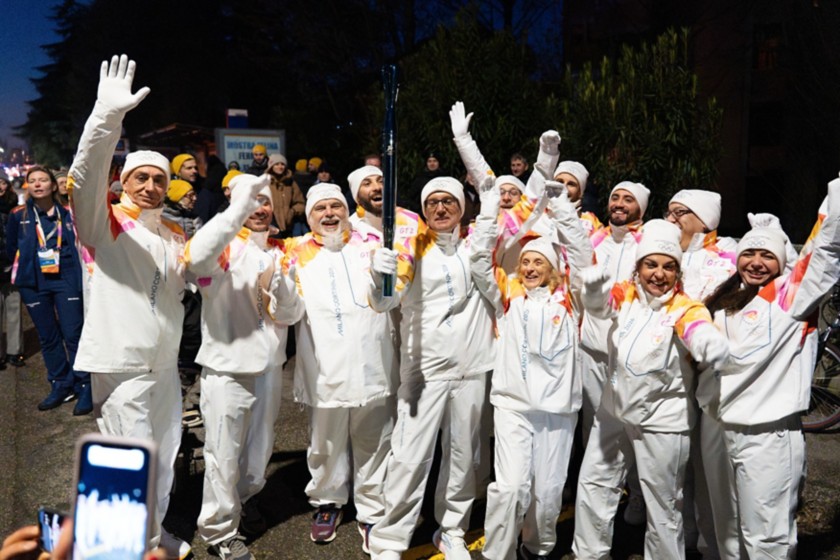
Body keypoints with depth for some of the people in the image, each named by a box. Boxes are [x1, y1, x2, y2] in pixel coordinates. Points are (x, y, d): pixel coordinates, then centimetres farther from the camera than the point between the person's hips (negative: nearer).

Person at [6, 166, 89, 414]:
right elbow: (11, 249, 11)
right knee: (48, 337, 8)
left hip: (66, 280, -2)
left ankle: (84, 388, 2)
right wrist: (28, 266, 7)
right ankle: (60, 386, 20)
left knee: (73, 334, -6)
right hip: (34, 284, 2)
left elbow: (80, 245, 7)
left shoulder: (68, 213, 2)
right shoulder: (19, 215, 3)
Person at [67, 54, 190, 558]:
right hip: (122, 364, -6)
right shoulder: (106, 222, -8)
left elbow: (185, 283, 19)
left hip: (166, 363, 6)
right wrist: (109, 114, -41)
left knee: (165, 456, 19)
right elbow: (86, 175, -26)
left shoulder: (177, 234, 10)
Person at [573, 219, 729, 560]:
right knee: (593, 485, 16)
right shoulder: (626, 296, -2)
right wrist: (594, 286, -45)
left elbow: (700, 331, -34)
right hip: (615, 411, 5)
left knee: (663, 506, 6)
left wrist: (712, 344, -59)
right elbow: (598, 305, -21)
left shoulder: (685, 309, -13)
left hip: (662, 420, -4)